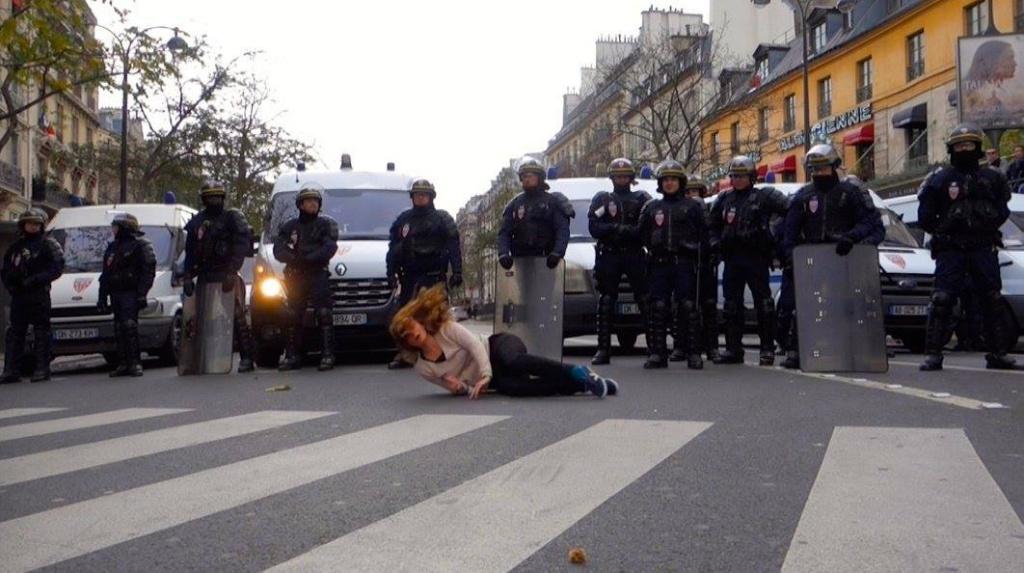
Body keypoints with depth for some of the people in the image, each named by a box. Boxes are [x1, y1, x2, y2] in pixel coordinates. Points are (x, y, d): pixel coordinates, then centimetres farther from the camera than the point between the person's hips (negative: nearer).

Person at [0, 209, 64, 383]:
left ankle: (42, 369, -2)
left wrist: (35, 279, -16)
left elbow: (57, 267, -8)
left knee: (41, 332, -4)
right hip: (18, 296, 6)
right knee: (14, 333, 5)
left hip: (39, 296, -6)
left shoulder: (48, 245, 3)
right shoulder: (15, 247, 20)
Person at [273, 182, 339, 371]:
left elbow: (329, 249, -7)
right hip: (294, 277, 3)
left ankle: (327, 355, -11)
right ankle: (292, 356, 8)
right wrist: (294, 259, -17)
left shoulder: (326, 224, 8)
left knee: (323, 315, -11)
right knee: (293, 317, 3)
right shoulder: (290, 226, 17)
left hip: (318, 275, -3)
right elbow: (278, 250, 4)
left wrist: (307, 259, -19)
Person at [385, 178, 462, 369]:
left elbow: (453, 247, -2)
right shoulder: (403, 219, 16)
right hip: (409, 276, 4)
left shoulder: (442, 218, 5)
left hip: (433, 275, -4)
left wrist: (457, 272, -12)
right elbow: (393, 247, 16)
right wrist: (391, 273, 8)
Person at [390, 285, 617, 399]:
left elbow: (475, 343, -17)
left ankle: (579, 373, -30)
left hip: (498, 346, -3)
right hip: (495, 380, 3)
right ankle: (582, 384, -26)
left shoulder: (446, 329, -7)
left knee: (513, 361, -40)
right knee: (511, 387, -33)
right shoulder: (422, 367, 1)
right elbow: (457, 388, 7)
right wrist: (459, 387, -18)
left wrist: (485, 375, -31)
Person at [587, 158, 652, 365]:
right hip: (608, 256, 1)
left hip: (635, 255, -1)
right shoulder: (601, 199, 13)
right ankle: (603, 350, 2)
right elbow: (594, 227, -1)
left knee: (645, 300, -6)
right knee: (606, 303, 0)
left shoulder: (642, 199, 10)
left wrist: (627, 231, -17)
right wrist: (618, 228, -15)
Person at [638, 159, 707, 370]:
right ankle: (657, 354, 2)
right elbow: (643, 234, 15)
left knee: (688, 308, -5)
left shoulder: (693, 206, 9)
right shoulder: (651, 207, 15)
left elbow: (703, 234, 5)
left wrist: (699, 255, -5)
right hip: (659, 264, 2)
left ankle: (693, 353, -2)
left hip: (684, 264, -2)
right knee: (658, 309, -1)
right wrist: (654, 249, 3)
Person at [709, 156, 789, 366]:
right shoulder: (724, 199, 15)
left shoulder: (764, 196, 0)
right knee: (731, 304, 6)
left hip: (756, 258, -5)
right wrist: (715, 243, 6)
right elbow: (714, 226, 22)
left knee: (763, 303, -3)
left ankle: (767, 349, 3)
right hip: (732, 259, 5)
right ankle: (733, 349, 13)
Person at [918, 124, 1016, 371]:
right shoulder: (940, 179, 2)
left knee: (993, 300, 4)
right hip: (950, 249, -3)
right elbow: (925, 217, 2)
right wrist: (943, 232, -1)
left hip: (984, 248, 3)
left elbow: (1002, 210, 16)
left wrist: (989, 227, 2)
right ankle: (933, 354, -8)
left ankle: (998, 353, 13)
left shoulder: (992, 179, 12)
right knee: (941, 300, -10)